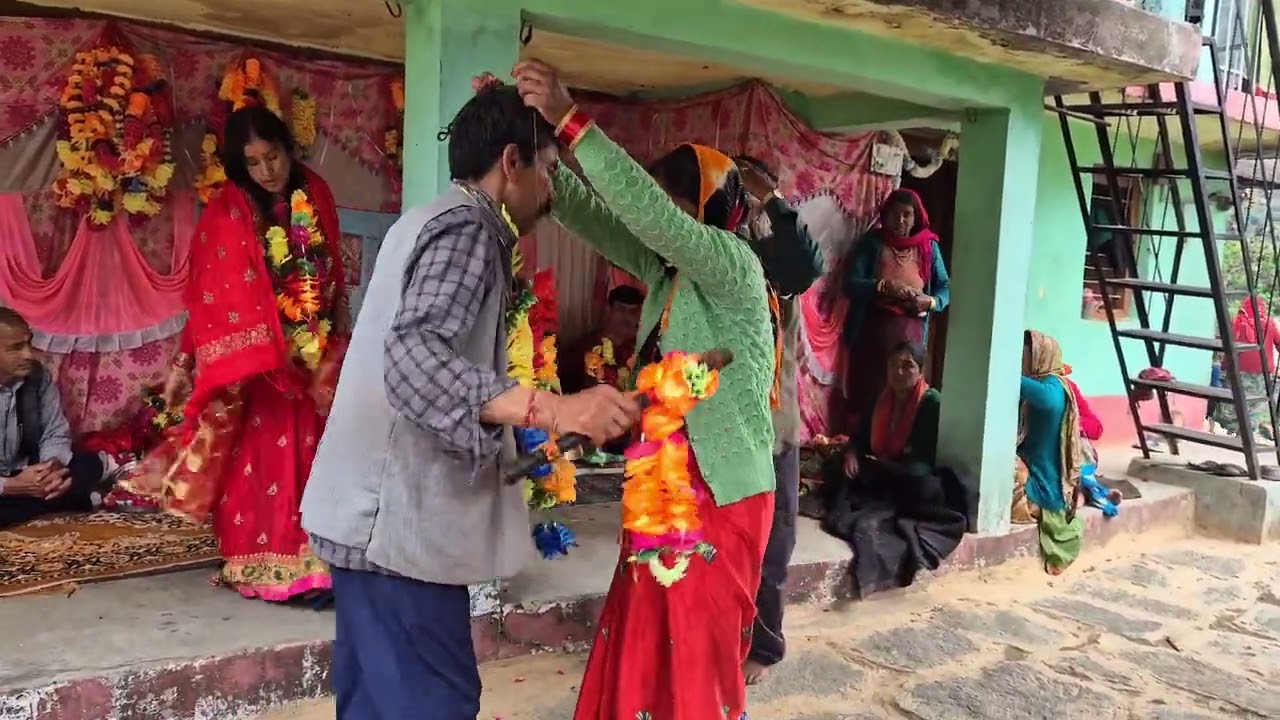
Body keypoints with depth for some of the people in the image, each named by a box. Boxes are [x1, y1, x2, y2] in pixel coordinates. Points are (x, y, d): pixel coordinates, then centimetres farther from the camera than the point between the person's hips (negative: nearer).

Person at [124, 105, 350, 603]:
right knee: (262, 464, 3)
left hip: (317, 356, 4)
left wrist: (341, 336, 14)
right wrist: (183, 363, -13)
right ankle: (263, 570, 14)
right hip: (255, 363, -4)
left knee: (313, 461, 9)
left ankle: (315, 564, 19)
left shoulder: (315, 194, 2)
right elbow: (212, 296, -10)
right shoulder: (229, 213, -10)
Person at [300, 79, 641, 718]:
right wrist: (551, 409, -39)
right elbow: (414, 359, -30)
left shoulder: (430, 220, 17)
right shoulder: (466, 228, -14)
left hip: (376, 512, 10)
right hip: (399, 520, -10)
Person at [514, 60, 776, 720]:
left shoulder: (734, 264, -15)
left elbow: (647, 211, -29)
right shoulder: (665, 270, 6)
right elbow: (589, 213, 2)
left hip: (720, 493, -7)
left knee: (700, 649, 7)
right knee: (642, 638, 16)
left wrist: (570, 121, -30)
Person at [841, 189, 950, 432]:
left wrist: (930, 301, -10)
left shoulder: (929, 246, 8)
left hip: (911, 332, 2)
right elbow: (850, 283, -8)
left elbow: (946, 287, 11)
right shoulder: (872, 241, 0)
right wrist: (884, 286, -22)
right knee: (865, 391, -3)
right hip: (872, 328, -2)